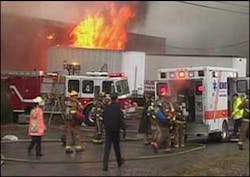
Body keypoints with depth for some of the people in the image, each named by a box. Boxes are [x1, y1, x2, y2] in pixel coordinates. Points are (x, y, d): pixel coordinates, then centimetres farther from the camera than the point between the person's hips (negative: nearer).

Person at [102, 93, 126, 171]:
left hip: (107, 129, 3)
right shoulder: (118, 107, -10)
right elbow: (121, 119, -15)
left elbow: (104, 119, 10)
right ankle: (119, 161, 32)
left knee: (107, 147, 1)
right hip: (116, 129, -2)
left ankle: (105, 165, -10)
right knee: (116, 146, 14)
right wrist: (124, 129, -12)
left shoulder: (106, 107, 2)